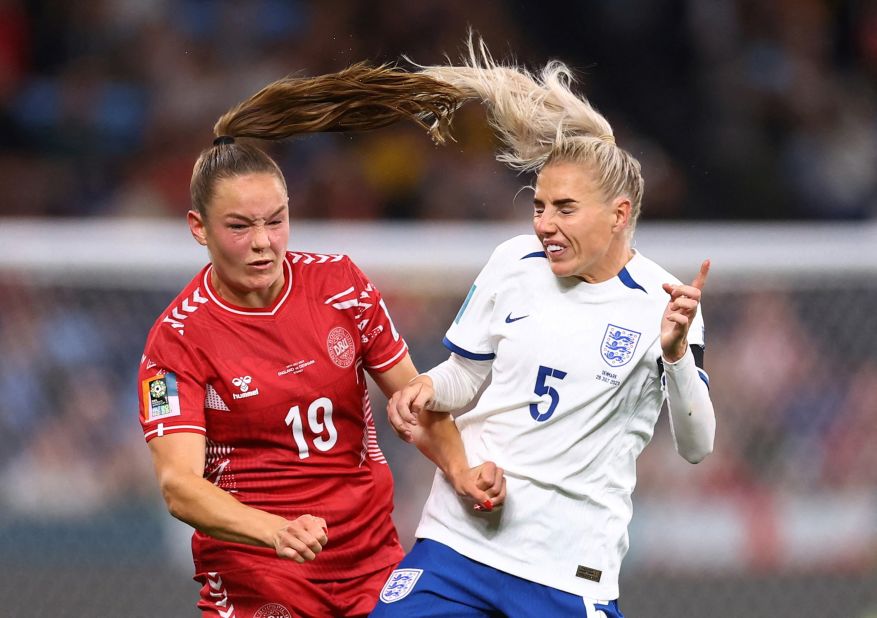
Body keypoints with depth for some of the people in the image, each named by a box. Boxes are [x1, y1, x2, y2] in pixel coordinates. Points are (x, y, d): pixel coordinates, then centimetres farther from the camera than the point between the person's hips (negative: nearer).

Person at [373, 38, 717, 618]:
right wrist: (427, 389, -6)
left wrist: (676, 352, -27)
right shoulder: (515, 264, 2)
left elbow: (696, 446, -12)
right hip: (460, 533, 3)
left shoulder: (663, 304, -7)